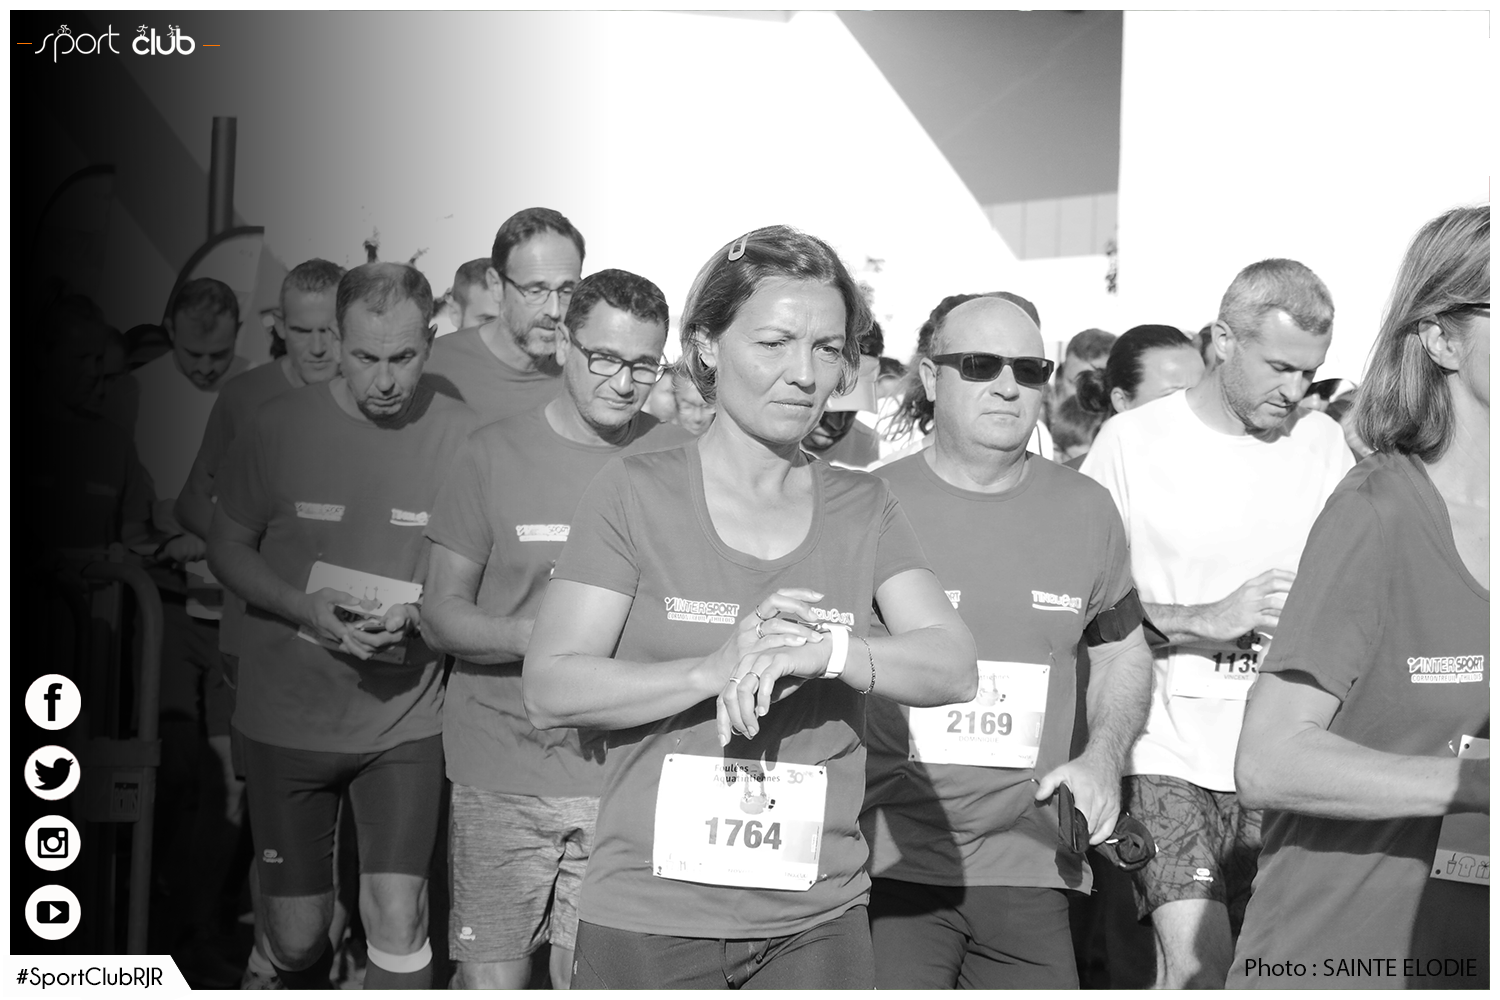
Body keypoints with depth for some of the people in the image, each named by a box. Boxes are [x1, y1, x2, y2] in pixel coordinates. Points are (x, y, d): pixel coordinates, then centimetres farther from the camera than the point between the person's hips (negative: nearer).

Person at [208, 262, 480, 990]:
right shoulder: (281, 425, -6)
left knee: (396, 916, -10)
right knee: (296, 935, 10)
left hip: (404, 720, -1)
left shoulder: (462, 436, -8)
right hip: (287, 716, 1)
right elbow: (226, 548, 3)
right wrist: (308, 609, -14)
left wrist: (415, 615, -17)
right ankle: (305, 990, 43)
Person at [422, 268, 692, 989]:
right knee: (490, 979, 2)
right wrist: (531, 636, -16)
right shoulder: (495, 454, 0)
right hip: (501, 767, 0)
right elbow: (440, 615, 1)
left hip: (623, 772, 1)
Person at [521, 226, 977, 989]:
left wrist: (827, 651, -23)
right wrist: (714, 670, -23)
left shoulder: (862, 508, 6)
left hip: (819, 917, 2)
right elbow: (549, 693, -10)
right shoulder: (635, 491, -3)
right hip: (650, 917, -2)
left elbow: (953, 667, -5)